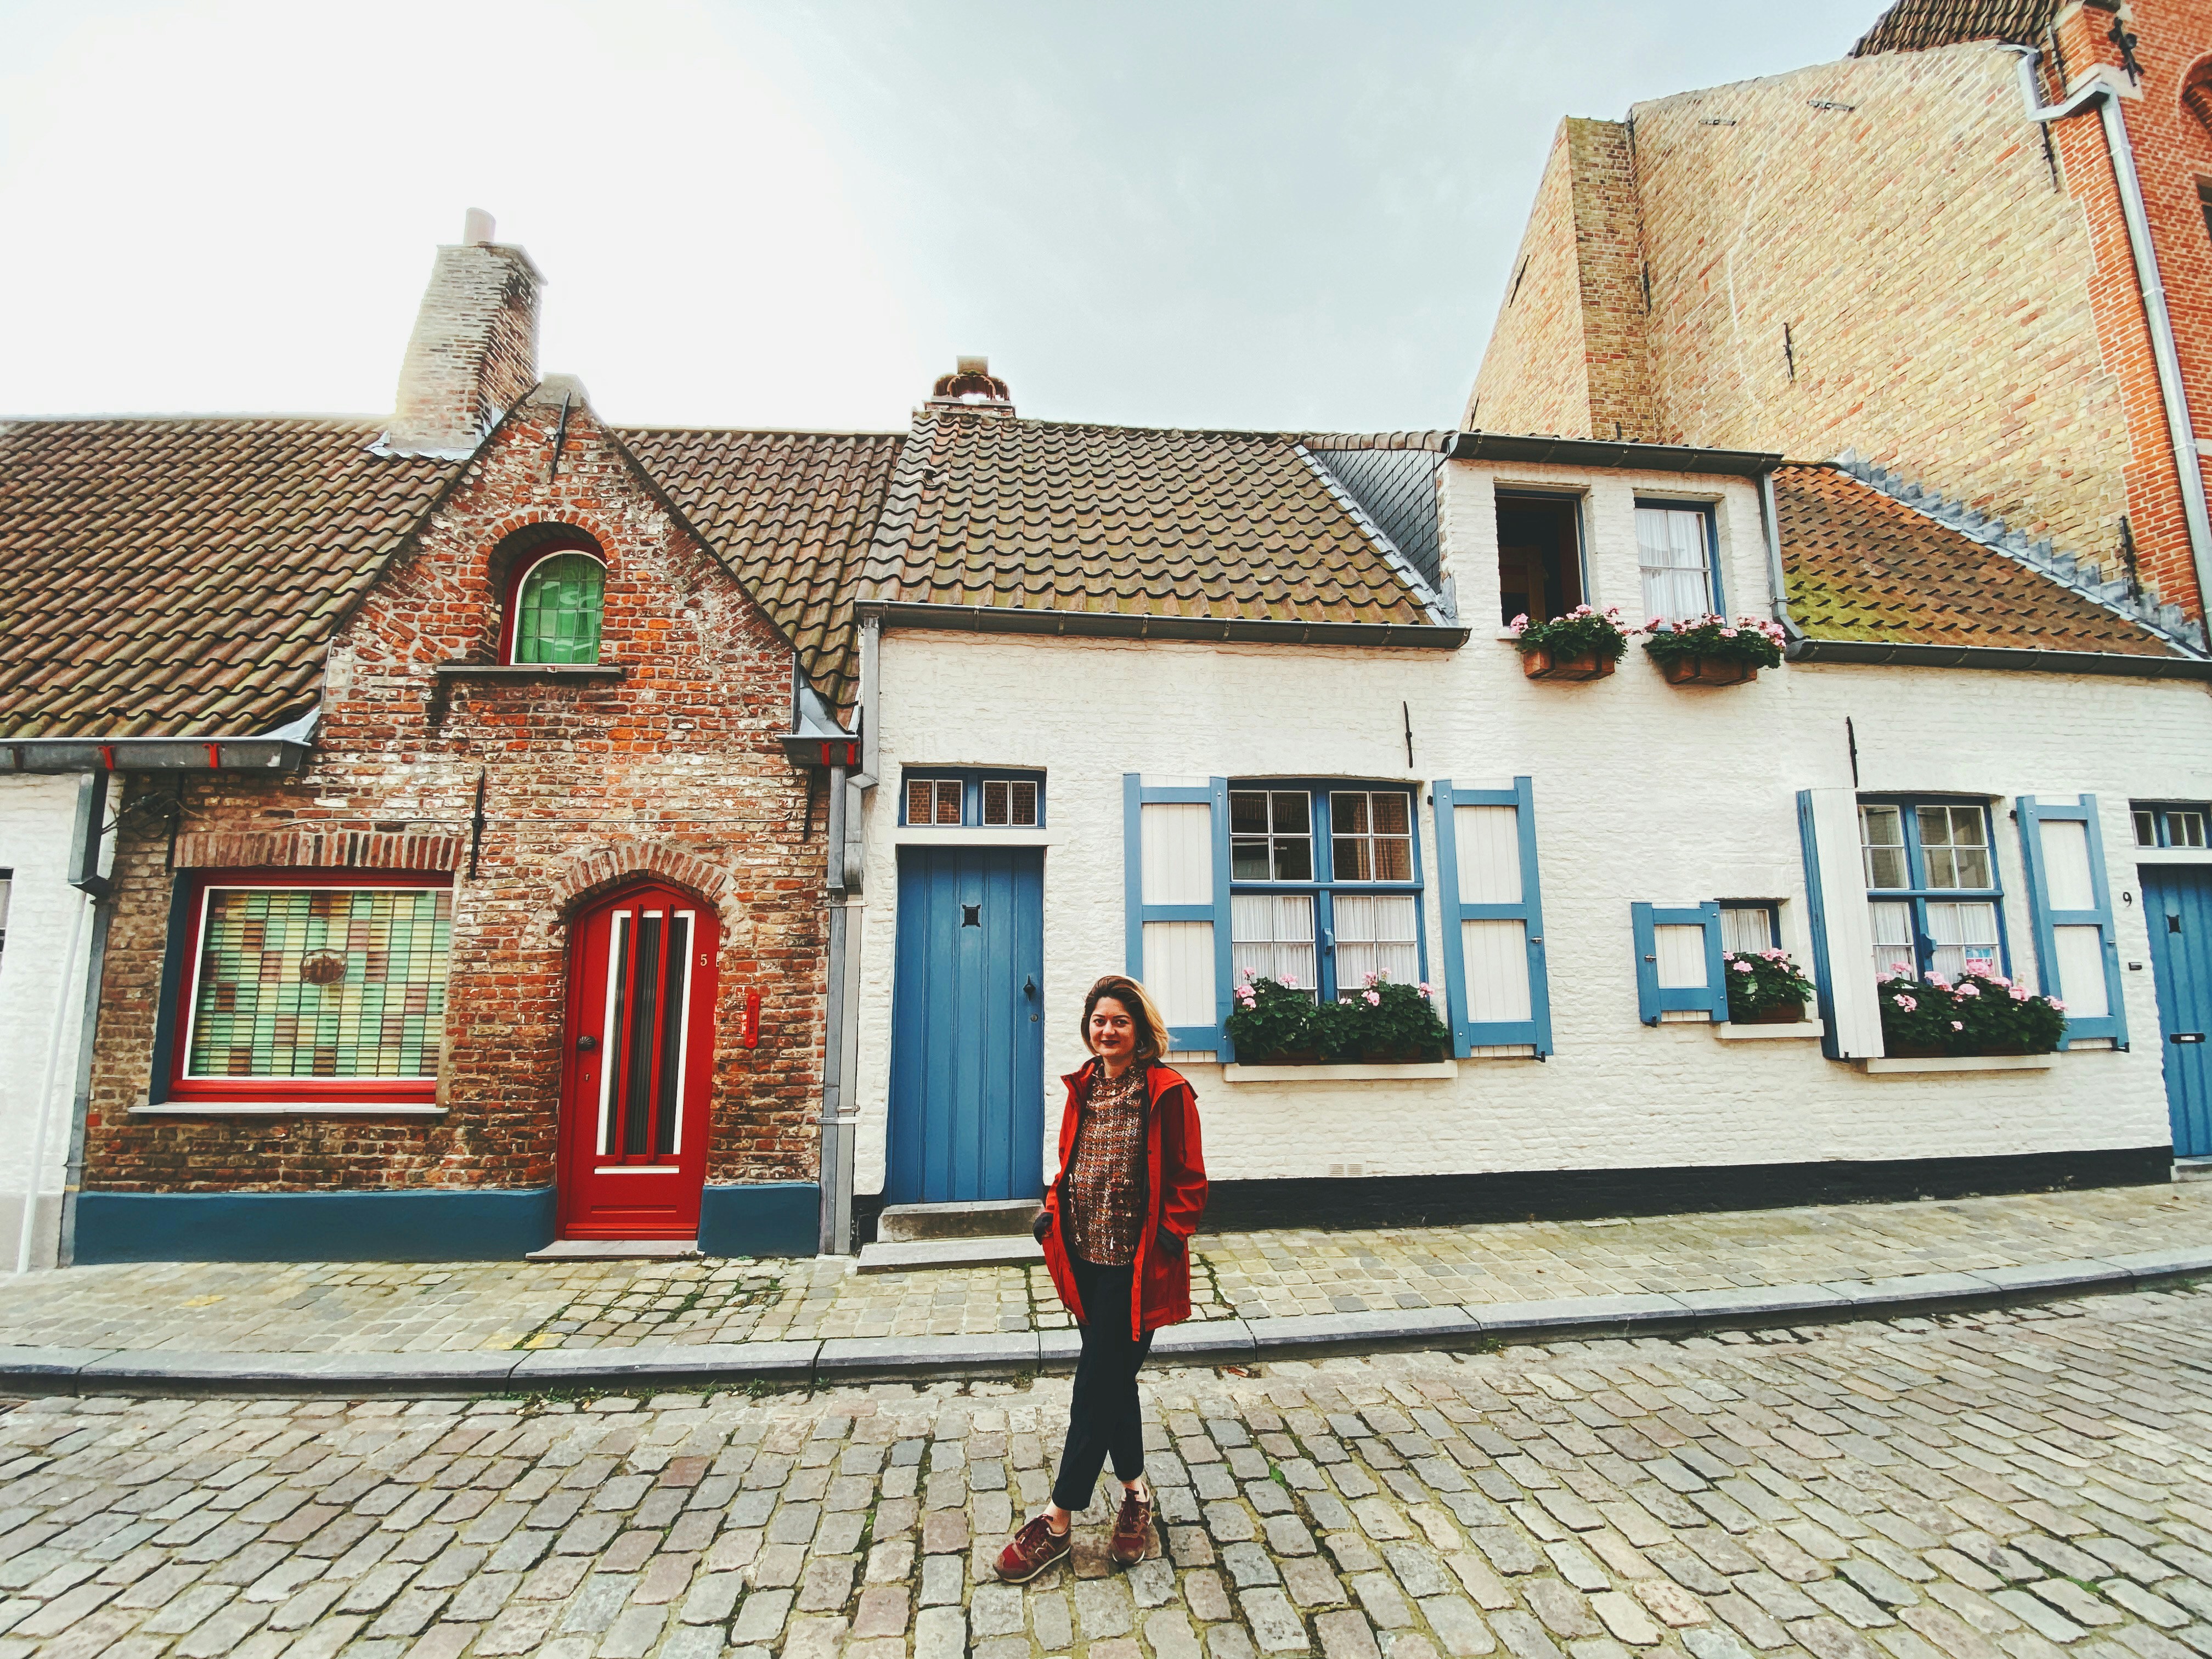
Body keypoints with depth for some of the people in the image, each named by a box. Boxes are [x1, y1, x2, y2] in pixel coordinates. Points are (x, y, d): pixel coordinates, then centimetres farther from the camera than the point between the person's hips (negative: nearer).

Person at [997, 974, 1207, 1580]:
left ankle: (1059, 1523, 17)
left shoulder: (1167, 1092, -11)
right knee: (1112, 1380, 19)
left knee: (1096, 1388, 2)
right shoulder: (1083, 1087, 7)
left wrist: (1168, 1237, -18)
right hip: (1086, 1258, 6)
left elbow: (1189, 1182, -8)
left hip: (1133, 1264, -6)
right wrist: (1053, 1210, 2)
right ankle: (1135, 1493, 39)